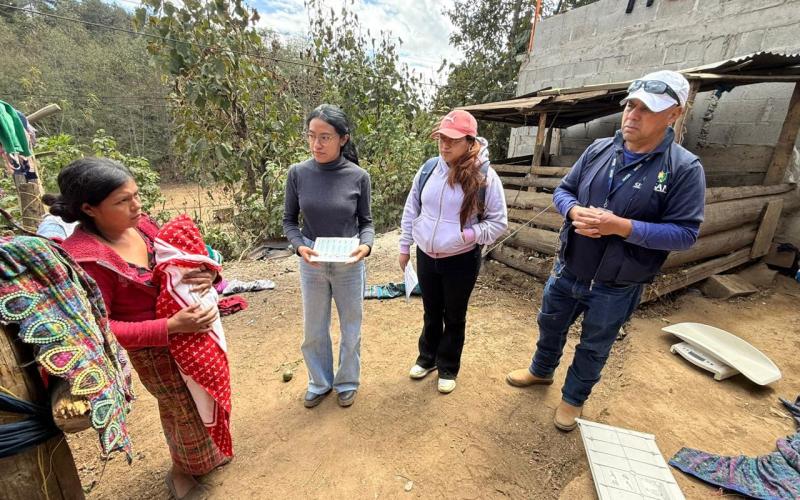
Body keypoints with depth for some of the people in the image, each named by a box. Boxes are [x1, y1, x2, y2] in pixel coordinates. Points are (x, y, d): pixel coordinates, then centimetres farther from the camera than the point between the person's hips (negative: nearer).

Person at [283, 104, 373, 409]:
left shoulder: (358, 176, -12)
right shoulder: (298, 173, -9)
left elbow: (366, 222, -2)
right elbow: (289, 220, 0)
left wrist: (366, 246, -22)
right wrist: (299, 246, -18)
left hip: (349, 264, -1)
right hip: (312, 263, 1)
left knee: (351, 328, 16)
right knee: (314, 330, 17)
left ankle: (347, 382, 41)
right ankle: (320, 382, 43)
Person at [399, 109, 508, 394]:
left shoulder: (485, 176, -14)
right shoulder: (429, 168, -3)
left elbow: (499, 222, -8)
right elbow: (411, 209, 5)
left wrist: (470, 235, -24)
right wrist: (404, 246, 7)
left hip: (461, 261, -3)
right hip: (426, 256, 3)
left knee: (454, 317, 16)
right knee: (431, 313, 21)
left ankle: (448, 368, 38)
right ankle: (427, 358, 44)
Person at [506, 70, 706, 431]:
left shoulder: (685, 168, -14)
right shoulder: (599, 149, -3)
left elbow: (685, 233, -15)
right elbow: (563, 190, 4)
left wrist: (623, 227, -28)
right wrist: (574, 211, -18)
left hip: (615, 288, -3)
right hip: (567, 271, 4)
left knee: (593, 348, 18)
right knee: (550, 326, 24)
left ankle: (573, 399, 44)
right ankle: (541, 371, 52)